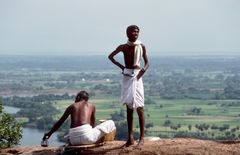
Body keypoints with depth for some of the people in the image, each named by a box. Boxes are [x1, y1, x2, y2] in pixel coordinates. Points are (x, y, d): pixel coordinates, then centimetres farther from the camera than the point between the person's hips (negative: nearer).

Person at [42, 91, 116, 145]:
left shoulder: (72, 106, 20)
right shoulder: (91, 106, 17)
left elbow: (60, 122, 28)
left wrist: (49, 133, 41)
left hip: (74, 140, 5)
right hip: (86, 135, -4)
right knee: (111, 123, 11)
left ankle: (68, 141, 14)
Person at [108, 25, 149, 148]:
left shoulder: (141, 47, 1)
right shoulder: (123, 47, 3)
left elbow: (147, 62, 7)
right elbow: (110, 56, 17)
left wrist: (144, 69, -14)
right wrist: (121, 66, 5)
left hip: (137, 76, -2)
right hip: (127, 76, 2)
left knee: (139, 107, -8)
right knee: (129, 107, 8)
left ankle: (141, 138, -7)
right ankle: (130, 137, 13)